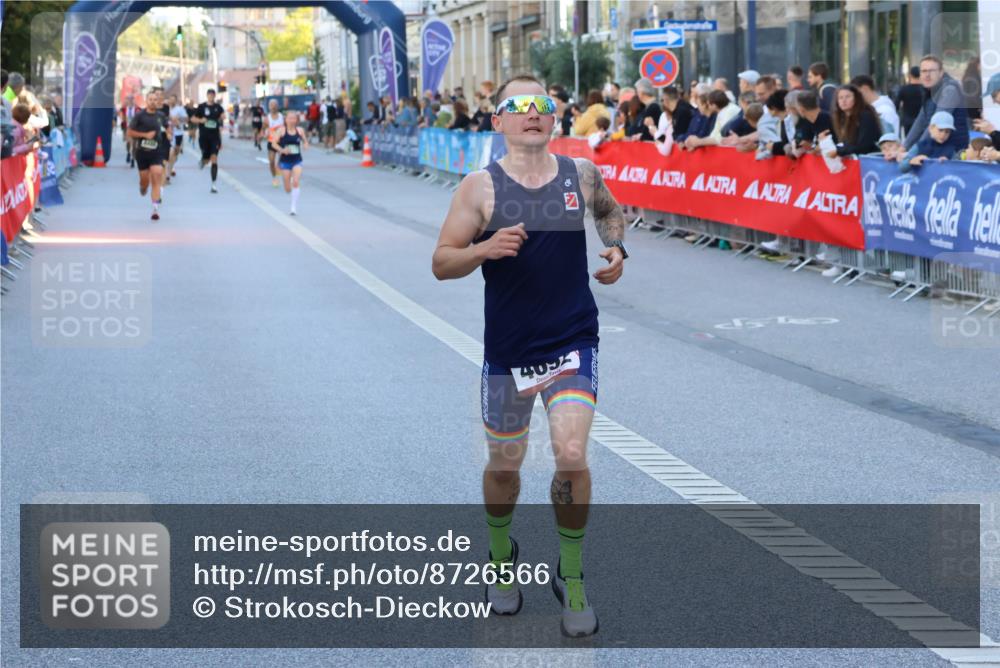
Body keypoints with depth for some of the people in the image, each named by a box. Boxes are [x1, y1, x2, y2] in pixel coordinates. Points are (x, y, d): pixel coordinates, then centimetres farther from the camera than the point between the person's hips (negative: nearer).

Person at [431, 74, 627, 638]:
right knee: (504, 464, 12)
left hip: (574, 342, 1)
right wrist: (484, 249, -25)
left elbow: (610, 210, 24)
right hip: (508, 349, 0)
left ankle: (572, 577, 5)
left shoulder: (582, 174, 1)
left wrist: (617, 247, 3)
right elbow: (441, 263, -6)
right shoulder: (481, 187, -7)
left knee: (572, 454, -15)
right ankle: (501, 553, 43)